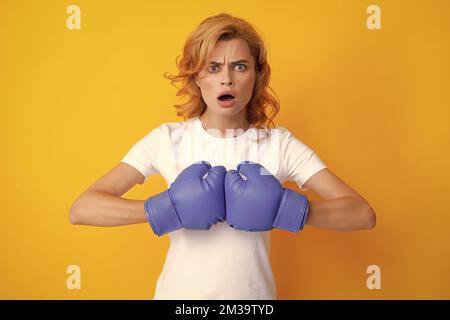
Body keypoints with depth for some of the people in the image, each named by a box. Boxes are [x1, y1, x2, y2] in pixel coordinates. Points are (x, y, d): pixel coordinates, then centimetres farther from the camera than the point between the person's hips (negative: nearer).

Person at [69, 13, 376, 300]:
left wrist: (283, 208, -28)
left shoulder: (279, 143, -10)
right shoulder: (166, 140, -11)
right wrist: (165, 209, -30)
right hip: (179, 292, 0)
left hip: (253, 292, 1)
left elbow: (363, 214, -13)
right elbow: (82, 209, -17)